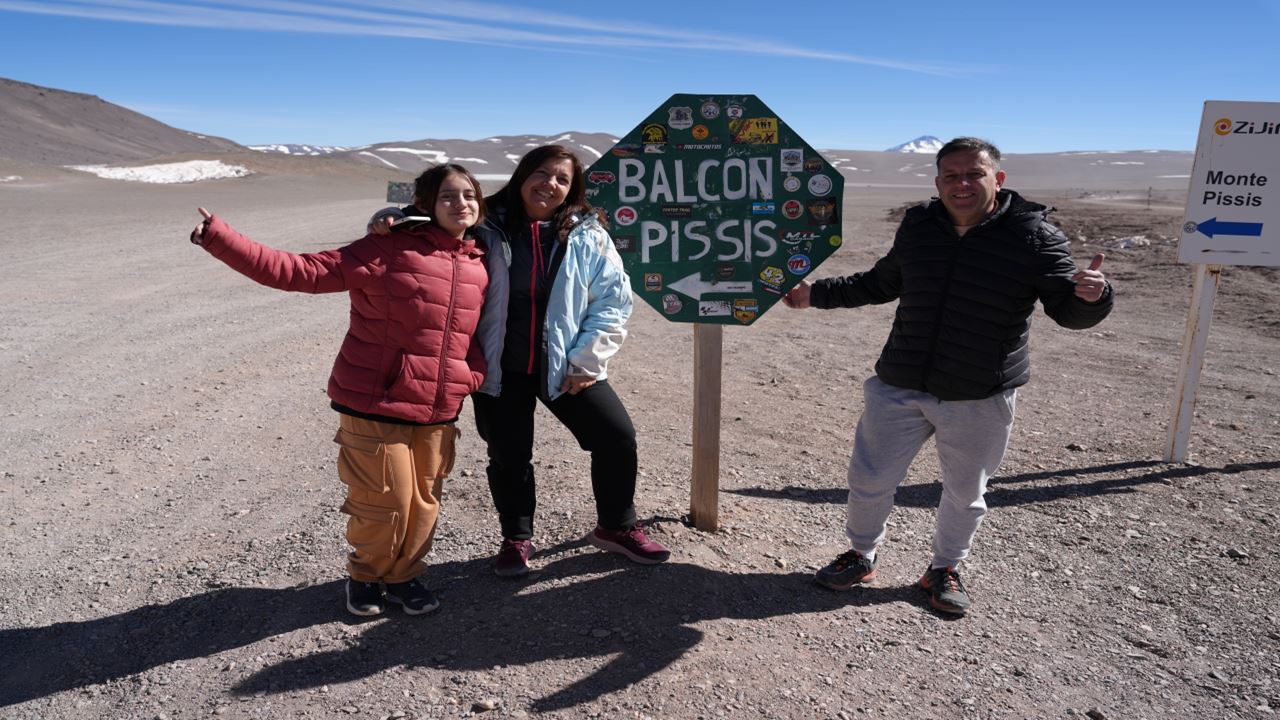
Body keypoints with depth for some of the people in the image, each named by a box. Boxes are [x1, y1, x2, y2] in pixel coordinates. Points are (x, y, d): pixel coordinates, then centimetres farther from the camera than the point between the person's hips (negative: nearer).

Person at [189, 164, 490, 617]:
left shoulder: (480, 265, 6)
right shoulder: (389, 250, -11)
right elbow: (303, 272, -13)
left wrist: (473, 375, 2)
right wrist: (220, 239, -18)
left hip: (439, 413, 5)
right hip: (375, 405, -5)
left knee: (423, 502, 12)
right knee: (386, 502, 3)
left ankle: (404, 575, 37)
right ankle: (367, 575, 33)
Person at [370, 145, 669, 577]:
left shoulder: (587, 235, -3)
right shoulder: (484, 227, -4)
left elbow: (614, 299, -2)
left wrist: (587, 360, -8)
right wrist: (389, 218, -18)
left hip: (565, 367, 1)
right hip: (500, 368, 0)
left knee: (617, 436, 1)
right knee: (508, 457, 11)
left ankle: (616, 528, 25)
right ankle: (516, 539, 37)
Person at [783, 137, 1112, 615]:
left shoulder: (1033, 234, -9)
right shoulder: (918, 226, 4)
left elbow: (1068, 311, -9)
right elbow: (882, 283, 20)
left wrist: (1090, 296, -32)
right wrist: (818, 294, 18)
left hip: (980, 400, -2)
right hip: (899, 388, 3)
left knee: (965, 492, 15)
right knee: (869, 479, 9)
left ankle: (945, 570, 40)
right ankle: (861, 556, 35)